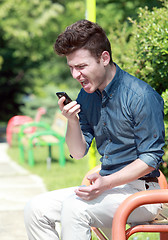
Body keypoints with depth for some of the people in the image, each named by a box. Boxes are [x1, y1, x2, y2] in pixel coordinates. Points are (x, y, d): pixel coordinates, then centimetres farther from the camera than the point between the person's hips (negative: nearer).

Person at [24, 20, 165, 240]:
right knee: (36, 209, -6)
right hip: (108, 188, 8)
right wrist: (72, 121, -9)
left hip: (140, 192, -8)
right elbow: (78, 152, 11)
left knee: (74, 206, -31)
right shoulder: (86, 96, 7)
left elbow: (150, 158, -16)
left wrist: (106, 183, -27)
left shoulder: (141, 96, -16)